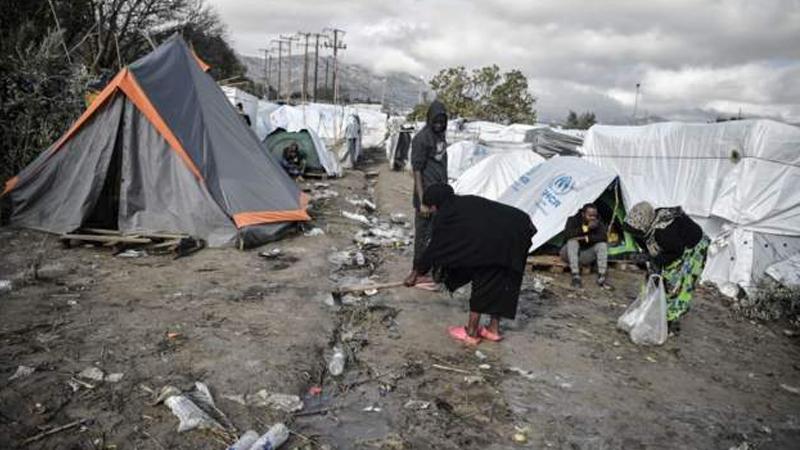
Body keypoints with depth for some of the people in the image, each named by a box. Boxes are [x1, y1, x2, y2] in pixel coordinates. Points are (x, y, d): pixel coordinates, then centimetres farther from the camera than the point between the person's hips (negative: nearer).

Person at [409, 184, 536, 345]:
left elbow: (434, 247, 13)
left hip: (495, 239, -8)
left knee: (483, 280, 6)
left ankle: (471, 332, 15)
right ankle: (494, 328, 27)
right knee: (500, 282, 18)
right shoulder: (466, 202, 29)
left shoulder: (444, 214, 7)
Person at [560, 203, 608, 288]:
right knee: (572, 241, -33)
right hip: (570, 254, -2)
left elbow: (604, 237, -24)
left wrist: (585, 238, -26)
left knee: (602, 244, -21)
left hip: (586, 257, 3)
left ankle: (601, 277, -27)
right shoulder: (573, 220, -14)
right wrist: (585, 228, -38)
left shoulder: (598, 223, -7)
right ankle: (575, 277, -37)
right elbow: (567, 234, -33)